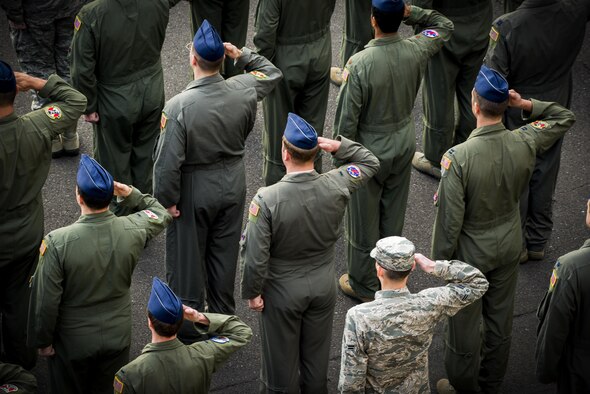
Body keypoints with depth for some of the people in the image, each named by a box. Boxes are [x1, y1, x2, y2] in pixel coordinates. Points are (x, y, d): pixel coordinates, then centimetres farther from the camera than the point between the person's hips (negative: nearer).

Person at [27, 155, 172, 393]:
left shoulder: (57, 242, -29)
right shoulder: (132, 230, -19)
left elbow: (45, 301, -20)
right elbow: (161, 215, 6)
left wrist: (42, 340, -4)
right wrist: (130, 194, -3)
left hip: (73, 342, -2)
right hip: (118, 336, 3)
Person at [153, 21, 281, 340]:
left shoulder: (178, 107, -27)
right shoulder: (244, 90, -14)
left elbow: (168, 161, -24)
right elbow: (272, 73, 10)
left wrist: (168, 199, -10)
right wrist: (241, 55, 2)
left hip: (193, 191, -4)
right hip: (233, 185, 4)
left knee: (187, 260, 13)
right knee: (224, 254, 21)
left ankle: (187, 331, 26)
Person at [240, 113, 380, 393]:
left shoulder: (266, 200, -29)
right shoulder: (336, 186, -19)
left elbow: (255, 256, -23)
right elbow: (370, 162, 2)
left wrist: (252, 292, -6)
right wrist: (337, 146, -12)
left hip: (282, 293, -3)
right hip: (324, 286, 4)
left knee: (281, 360, 16)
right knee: (316, 354, 23)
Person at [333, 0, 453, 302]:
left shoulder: (359, 64, -28)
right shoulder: (415, 52, -15)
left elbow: (347, 118, -21)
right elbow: (444, 25, 8)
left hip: (369, 150, -5)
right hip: (404, 146, 5)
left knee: (363, 221, 14)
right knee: (393, 216, 21)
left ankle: (364, 285, 30)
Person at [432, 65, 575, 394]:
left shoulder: (458, 157, -31)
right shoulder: (524, 143, -19)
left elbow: (450, 217, -24)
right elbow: (566, 118, 1)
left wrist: (440, 258, -8)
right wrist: (527, 105, -14)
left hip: (470, 252, -4)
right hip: (509, 248, 4)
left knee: (465, 325, 17)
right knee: (500, 320, 23)